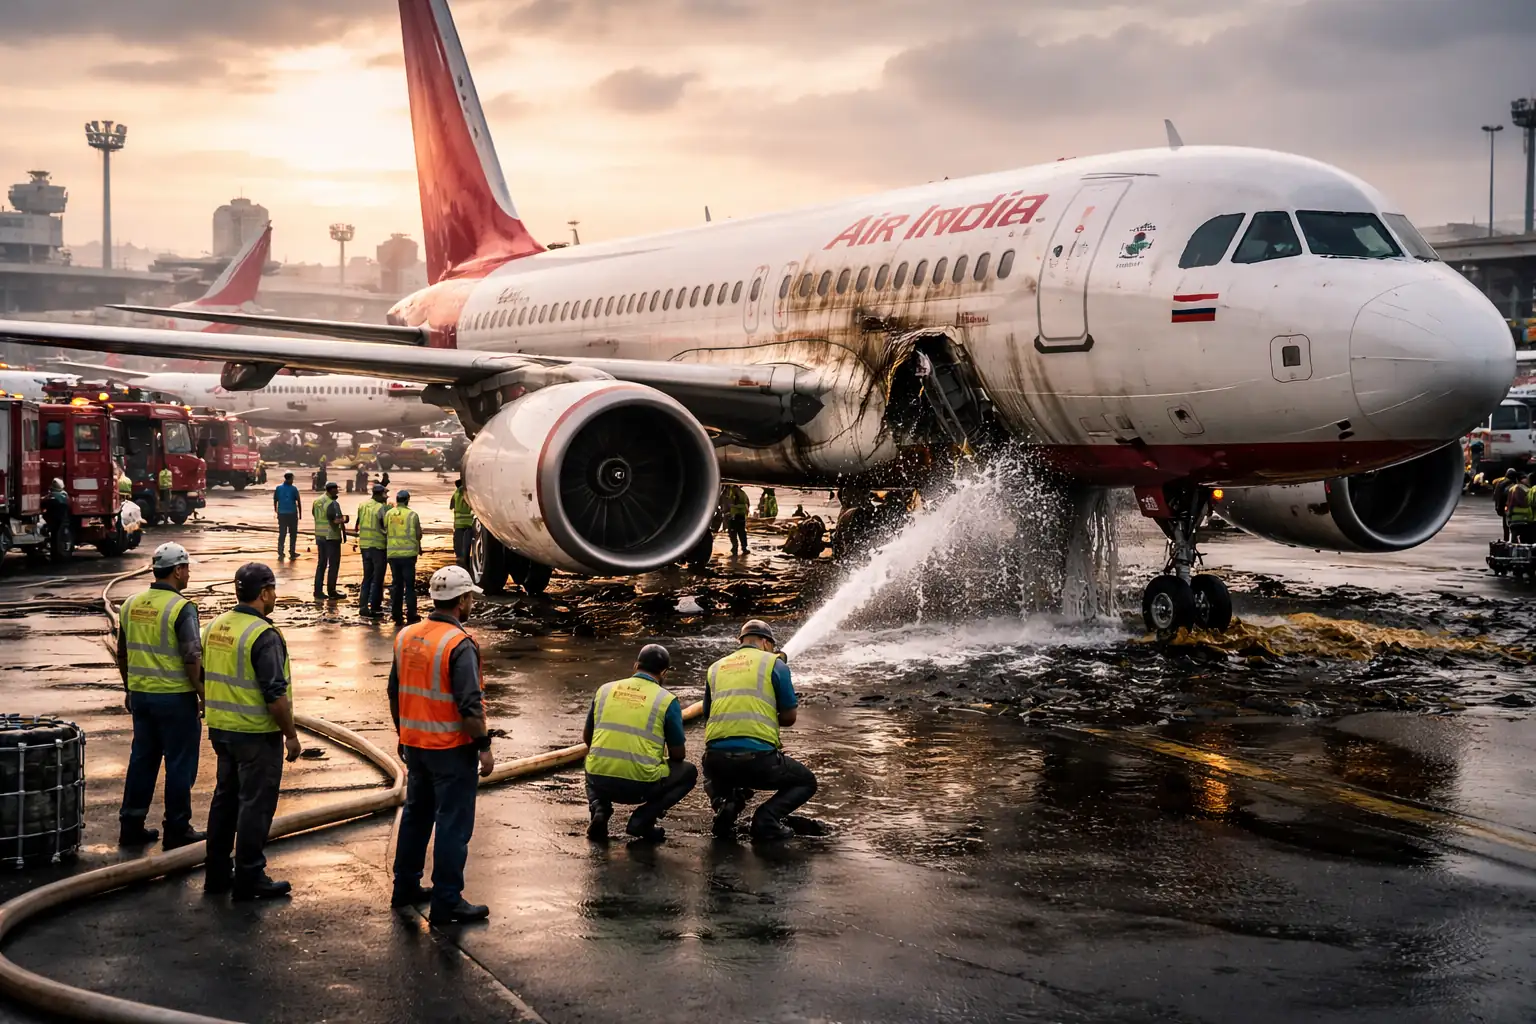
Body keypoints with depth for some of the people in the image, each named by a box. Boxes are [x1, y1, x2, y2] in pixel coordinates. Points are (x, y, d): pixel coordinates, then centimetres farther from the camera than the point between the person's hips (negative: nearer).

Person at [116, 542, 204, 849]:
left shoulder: (131, 604, 6)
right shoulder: (181, 608, -15)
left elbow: (122, 653, 14)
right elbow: (192, 658, -20)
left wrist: (128, 690, 24)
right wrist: (202, 695, -10)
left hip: (141, 694, 7)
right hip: (176, 697, -6)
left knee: (142, 759, 15)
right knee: (179, 764, 4)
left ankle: (131, 826, 20)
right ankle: (177, 829, 9)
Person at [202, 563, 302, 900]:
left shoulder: (214, 627, 6)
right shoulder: (264, 636, -19)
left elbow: (205, 681, 15)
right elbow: (276, 694, -22)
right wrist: (291, 735, -12)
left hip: (221, 729, 8)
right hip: (257, 734, -8)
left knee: (225, 798, 17)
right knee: (256, 805, 1)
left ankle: (217, 873, 23)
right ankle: (249, 879, 6)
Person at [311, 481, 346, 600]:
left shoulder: (316, 501, 7)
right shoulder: (333, 504, -18)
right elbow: (337, 520, -25)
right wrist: (344, 519, -5)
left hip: (319, 536, 8)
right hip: (332, 537, -7)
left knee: (321, 564, 14)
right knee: (333, 564, 2)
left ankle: (318, 591, 13)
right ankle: (331, 592, 4)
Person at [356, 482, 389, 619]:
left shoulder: (362, 505, 3)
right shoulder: (381, 508, -16)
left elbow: (358, 523, 11)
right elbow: (386, 526, -14)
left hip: (364, 545, 6)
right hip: (378, 546, -6)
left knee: (367, 577, 14)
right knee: (378, 578, 5)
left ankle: (363, 606, 9)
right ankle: (375, 607, 7)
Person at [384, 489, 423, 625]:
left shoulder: (388, 514, 1)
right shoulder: (412, 515, -8)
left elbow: (385, 533, 6)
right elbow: (418, 535, -1)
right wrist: (418, 547, 19)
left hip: (392, 554, 3)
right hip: (408, 553, -3)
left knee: (396, 584, 12)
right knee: (409, 584, 4)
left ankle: (396, 614, 13)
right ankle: (411, 615, 4)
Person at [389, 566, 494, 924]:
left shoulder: (405, 637, 4)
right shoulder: (459, 645, -19)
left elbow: (395, 693, 13)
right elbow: (469, 705, -22)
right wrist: (484, 745, -13)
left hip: (414, 744, 8)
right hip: (451, 748, -7)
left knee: (416, 814, 21)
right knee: (453, 825, 0)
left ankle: (406, 887, 30)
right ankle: (447, 903, 4)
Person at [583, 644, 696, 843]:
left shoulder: (605, 690, 9)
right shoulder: (667, 700, 0)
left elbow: (587, 738, 21)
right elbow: (679, 755, 6)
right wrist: (661, 764, 29)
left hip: (600, 781, 4)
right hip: (641, 785, -4)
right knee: (688, 772, 22)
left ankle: (599, 808, 8)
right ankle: (642, 819, 3)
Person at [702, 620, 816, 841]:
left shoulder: (715, 668, 19)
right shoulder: (774, 663, 7)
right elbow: (789, 717, 6)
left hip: (716, 758, 3)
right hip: (757, 759, -3)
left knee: (713, 776, 40)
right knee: (806, 782, 23)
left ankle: (723, 803, 5)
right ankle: (766, 818, -3)